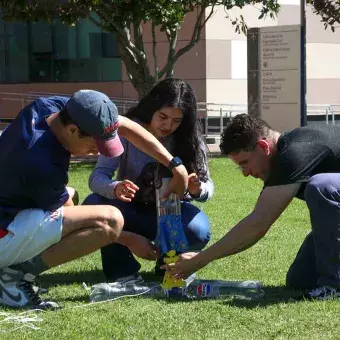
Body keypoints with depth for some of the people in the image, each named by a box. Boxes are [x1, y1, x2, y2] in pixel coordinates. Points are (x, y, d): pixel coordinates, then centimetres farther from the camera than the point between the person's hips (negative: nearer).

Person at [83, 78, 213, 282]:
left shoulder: (190, 140, -11)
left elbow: (207, 185, -10)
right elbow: (98, 176, -22)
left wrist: (198, 190, -37)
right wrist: (115, 188, -47)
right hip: (130, 211, 0)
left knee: (199, 231, -32)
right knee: (94, 205, -31)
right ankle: (122, 266, -7)